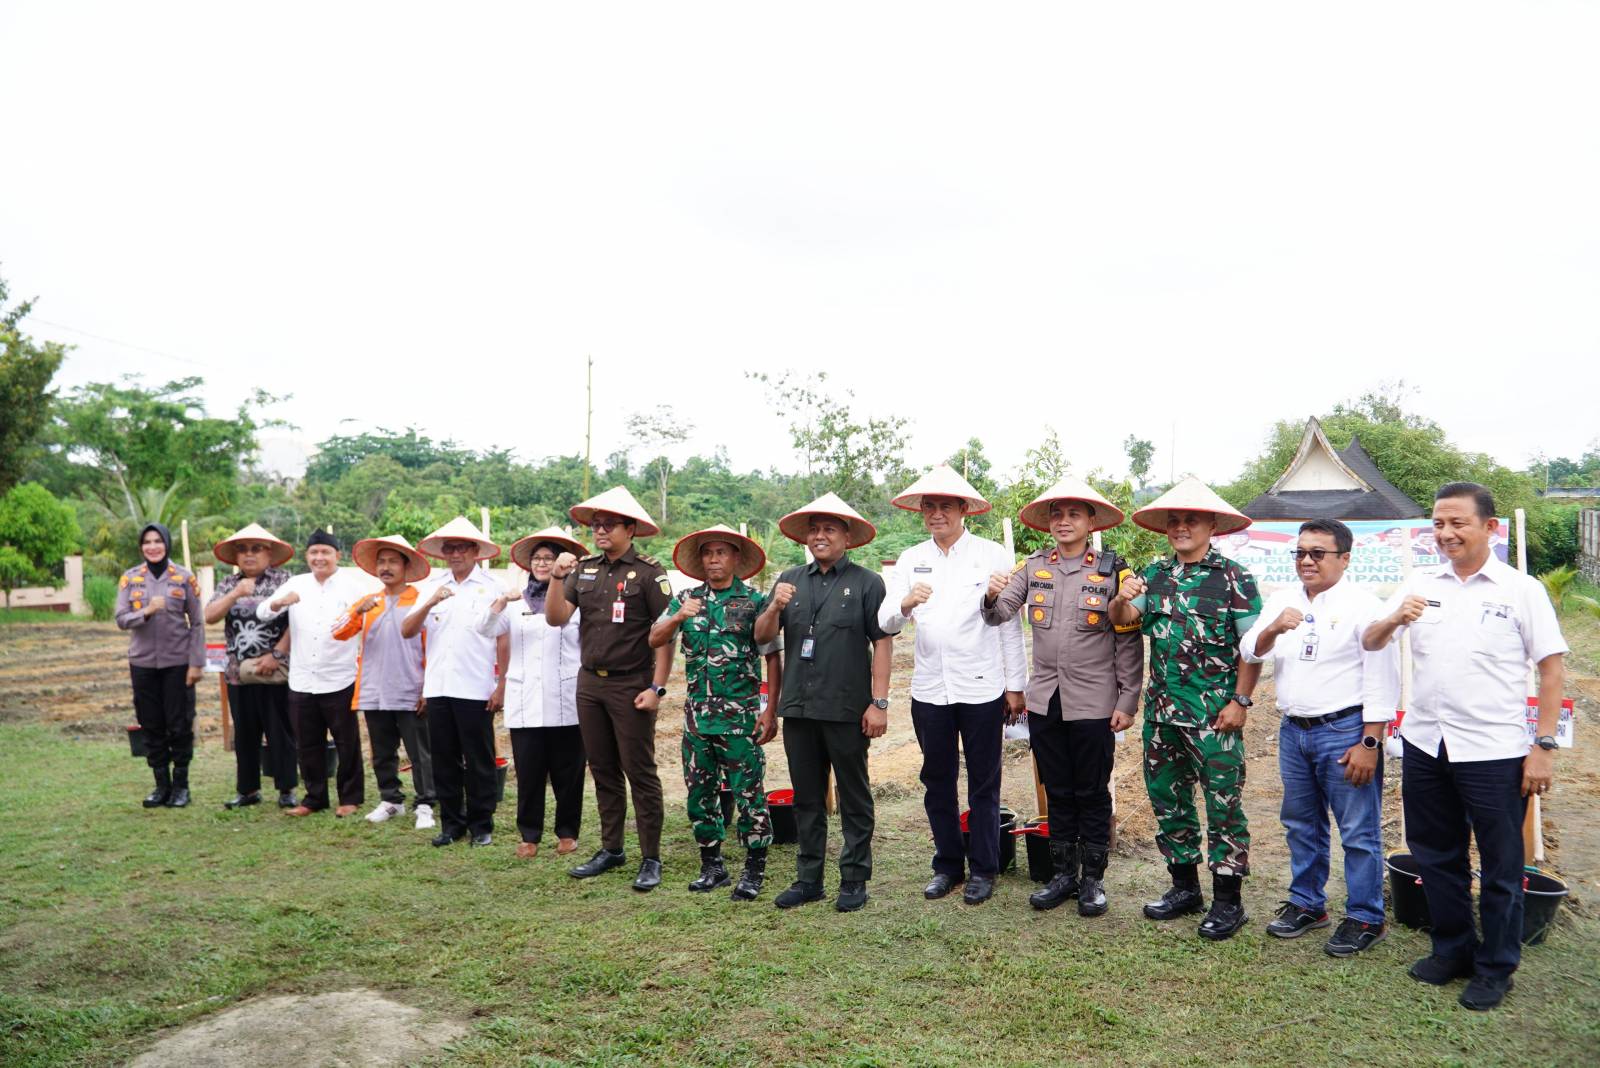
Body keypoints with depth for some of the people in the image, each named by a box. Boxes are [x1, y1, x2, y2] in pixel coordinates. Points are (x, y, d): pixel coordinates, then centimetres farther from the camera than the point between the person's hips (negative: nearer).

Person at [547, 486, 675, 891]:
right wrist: (557, 579, -11)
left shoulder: (649, 572, -8)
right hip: (590, 683, 6)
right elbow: (556, 619, 4)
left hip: (631, 686, -6)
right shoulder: (584, 569, 8)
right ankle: (611, 849, 26)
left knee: (640, 774, -1)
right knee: (603, 771, 14)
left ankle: (651, 859, 8)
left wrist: (657, 688, -14)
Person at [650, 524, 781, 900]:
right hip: (697, 713, 4)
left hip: (740, 716, -4)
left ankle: (753, 872, 11)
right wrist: (678, 618, -18)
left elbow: (773, 658, -3)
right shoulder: (686, 599, 9)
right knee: (700, 794, 11)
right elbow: (654, 640, 1)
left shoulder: (754, 601, -3)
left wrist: (770, 710, -9)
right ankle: (712, 866, 25)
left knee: (748, 793, -1)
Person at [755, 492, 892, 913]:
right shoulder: (790, 580, 9)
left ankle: (855, 880, 19)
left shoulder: (866, 583, -2)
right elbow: (762, 636, 7)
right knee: (806, 798, 14)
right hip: (798, 706, 4)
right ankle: (808, 878, 25)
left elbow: (882, 642, -5)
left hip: (847, 709, -4)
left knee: (854, 798, 8)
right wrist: (775, 607, -13)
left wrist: (879, 702, -12)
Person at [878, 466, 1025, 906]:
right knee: (937, 782, 13)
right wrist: (905, 603, -24)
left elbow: (1010, 623, 0)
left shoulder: (993, 555, -1)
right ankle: (948, 864, 27)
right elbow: (885, 622, -1)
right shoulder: (910, 560, 7)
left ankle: (983, 869, 20)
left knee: (983, 783, 7)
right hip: (929, 688, 3)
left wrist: (1015, 685, -2)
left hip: (982, 688, -3)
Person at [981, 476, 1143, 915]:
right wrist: (993, 596, -24)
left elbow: (1129, 642, -5)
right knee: (1057, 792, 15)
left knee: (1092, 794, 9)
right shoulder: (1032, 567, 4)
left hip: (1093, 704, -3)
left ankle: (1093, 879, 24)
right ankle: (1063, 874, 28)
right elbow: (998, 615, -2)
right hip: (1044, 700, 3)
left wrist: (1127, 701, -8)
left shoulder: (1113, 570, -6)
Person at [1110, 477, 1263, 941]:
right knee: (1167, 799, 13)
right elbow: (1122, 620, -1)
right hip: (1162, 711, 6)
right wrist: (1122, 599, -23)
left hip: (1215, 715, -5)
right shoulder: (1154, 575, 9)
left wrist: (1240, 701, -13)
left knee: (1224, 805, 1)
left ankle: (1228, 901, 13)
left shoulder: (1234, 579, -5)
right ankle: (1184, 886, 28)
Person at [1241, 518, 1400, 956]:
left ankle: (1366, 918, 14)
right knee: (1301, 825, 17)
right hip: (1293, 730, 6)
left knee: (1359, 831, 1)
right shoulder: (1281, 601, 8)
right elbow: (1250, 653, 3)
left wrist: (1369, 743, -15)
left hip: (1345, 731, -6)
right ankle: (1306, 904, 31)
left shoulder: (1363, 605, -9)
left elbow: (1381, 679, -11)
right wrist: (1272, 629, -19)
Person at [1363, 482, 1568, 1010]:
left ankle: (1495, 968, 25)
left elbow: (1552, 669, -5)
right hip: (1425, 744, 4)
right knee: (1435, 854, 17)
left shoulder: (1521, 590, -5)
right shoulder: (1421, 584, 5)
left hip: (1494, 750, -4)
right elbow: (1369, 642, 4)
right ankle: (1453, 948, 35)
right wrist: (1395, 619, -17)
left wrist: (1544, 745, -10)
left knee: (1501, 866, 9)